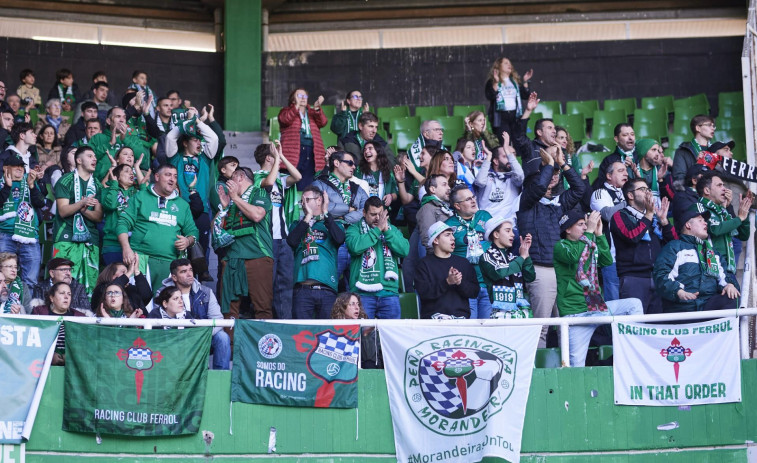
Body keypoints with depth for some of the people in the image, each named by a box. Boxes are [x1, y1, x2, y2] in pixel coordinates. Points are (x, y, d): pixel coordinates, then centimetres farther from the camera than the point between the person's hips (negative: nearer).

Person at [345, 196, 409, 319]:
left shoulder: (392, 229, 18)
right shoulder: (354, 229, 8)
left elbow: (405, 250, 2)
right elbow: (355, 246, -14)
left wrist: (386, 231, -6)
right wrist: (377, 229, -9)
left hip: (389, 291, 3)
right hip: (363, 292, -3)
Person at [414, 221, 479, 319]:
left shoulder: (463, 262, 18)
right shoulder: (424, 264, 7)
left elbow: (475, 292, 11)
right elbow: (423, 293, -6)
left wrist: (460, 283, -8)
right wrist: (447, 282, -15)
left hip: (461, 315, 3)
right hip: (434, 315, -3)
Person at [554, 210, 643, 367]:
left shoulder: (588, 244, 18)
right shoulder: (560, 246, -3)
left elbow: (607, 261, 8)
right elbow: (574, 256, -24)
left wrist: (599, 234, 0)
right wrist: (589, 231, -20)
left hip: (596, 306, 6)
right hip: (575, 311, -6)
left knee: (635, 304, -5)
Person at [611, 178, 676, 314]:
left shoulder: (655, 217, 22)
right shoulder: (620, 216, 5)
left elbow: (673, 242, 15)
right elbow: (632, 236, -13)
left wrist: (663, 220, 3)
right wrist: (648, 215, -8)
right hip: (634, 279, -6)